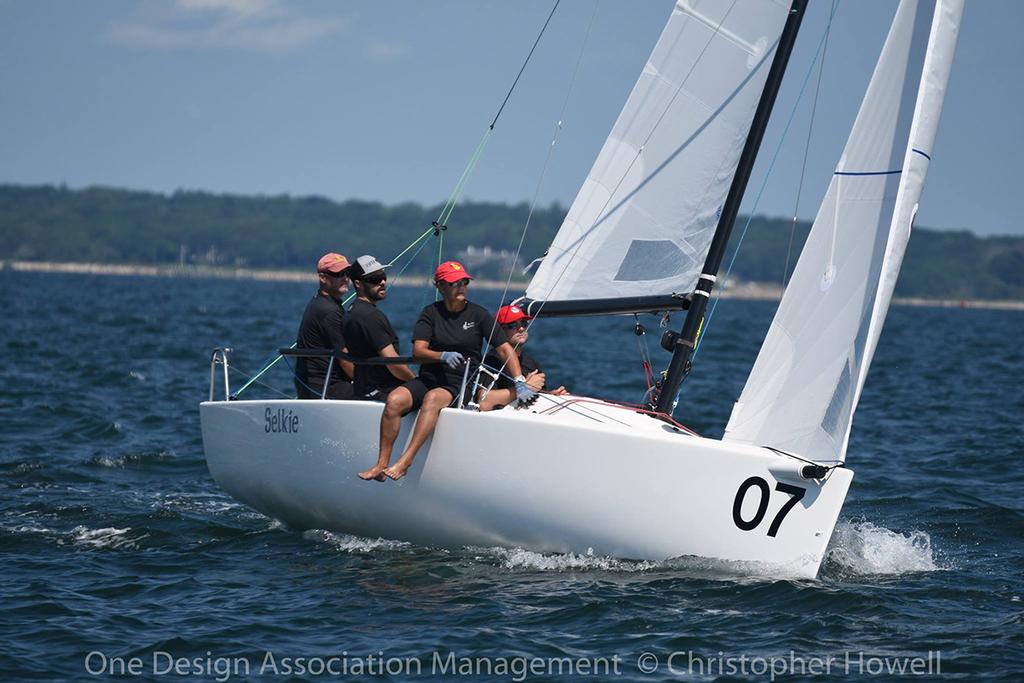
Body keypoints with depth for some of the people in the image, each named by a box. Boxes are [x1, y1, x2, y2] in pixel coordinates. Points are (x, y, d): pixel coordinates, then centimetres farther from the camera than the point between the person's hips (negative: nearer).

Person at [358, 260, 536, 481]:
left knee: (433, 398, -36)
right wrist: (443, 356, -24)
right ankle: (381, 464, -24)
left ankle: (405, 462, -43)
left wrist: (520, 382, -12)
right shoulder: (431, 313, 7)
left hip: (461, 385, -3)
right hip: (429, 379, 3)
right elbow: (418, 351, -4)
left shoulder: (478, 314, 3)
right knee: (395, 399, -26)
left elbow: (504, 349, 0)